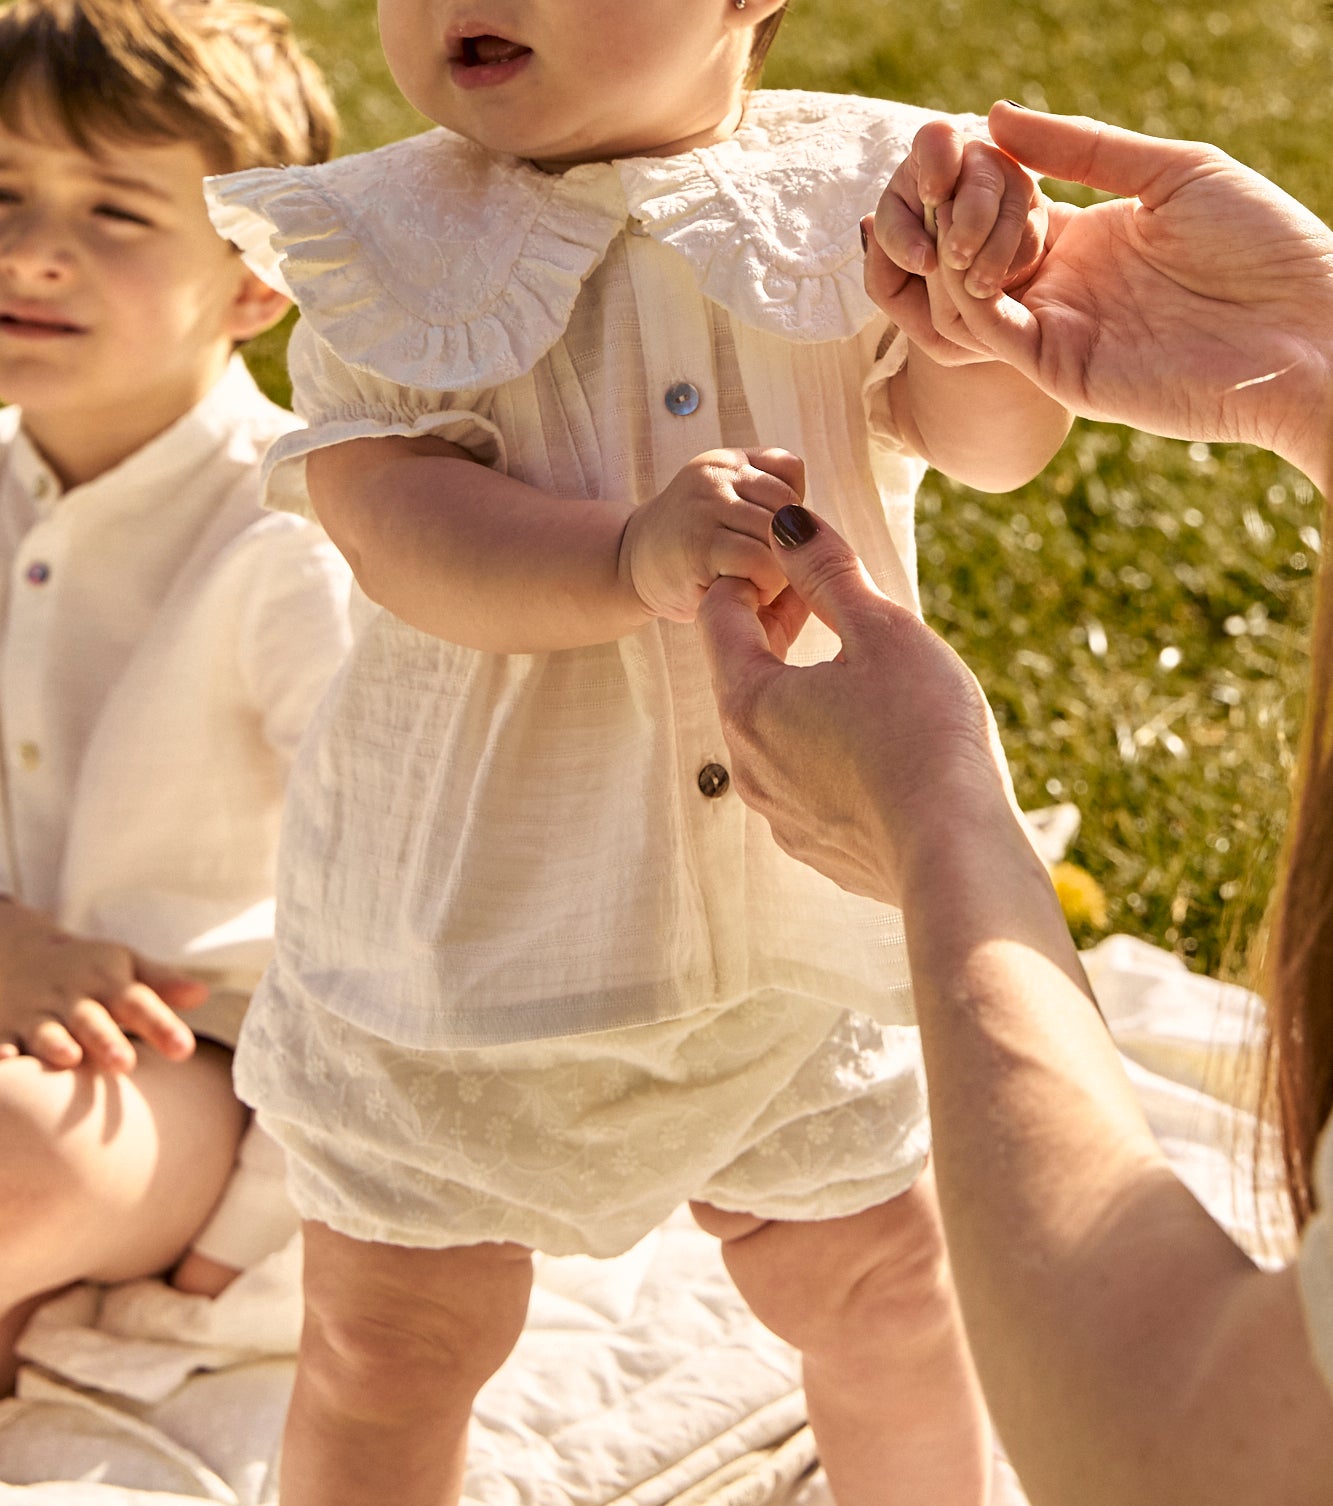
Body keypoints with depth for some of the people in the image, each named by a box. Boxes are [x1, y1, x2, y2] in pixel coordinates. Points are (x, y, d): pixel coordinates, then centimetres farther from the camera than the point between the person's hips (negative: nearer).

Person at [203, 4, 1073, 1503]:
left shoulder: (847, 194, -7)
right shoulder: (382, 245, -11)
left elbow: (996, 439, -11)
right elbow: (394, 524, -24)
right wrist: (632, 555, -42)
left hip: (792, 882, 2)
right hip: (458, 912, -1)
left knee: (881, 1293, 18)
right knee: (388, 1338, 12)